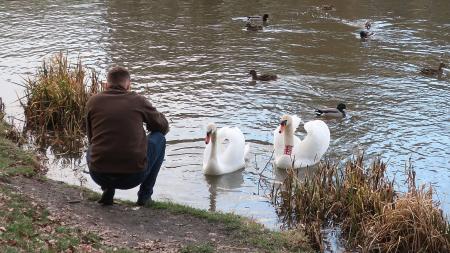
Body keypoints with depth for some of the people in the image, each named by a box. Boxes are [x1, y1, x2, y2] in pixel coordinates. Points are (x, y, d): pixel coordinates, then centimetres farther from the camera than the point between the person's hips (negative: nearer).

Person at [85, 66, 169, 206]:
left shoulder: (93, 101, 7)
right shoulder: (138, 101, 3)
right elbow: (164, 126, 20)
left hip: (100, 176, 2)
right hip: (133, 176, -2)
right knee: (159, 138, 23)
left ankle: (107, 190, 12)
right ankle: (145, 194, 18)